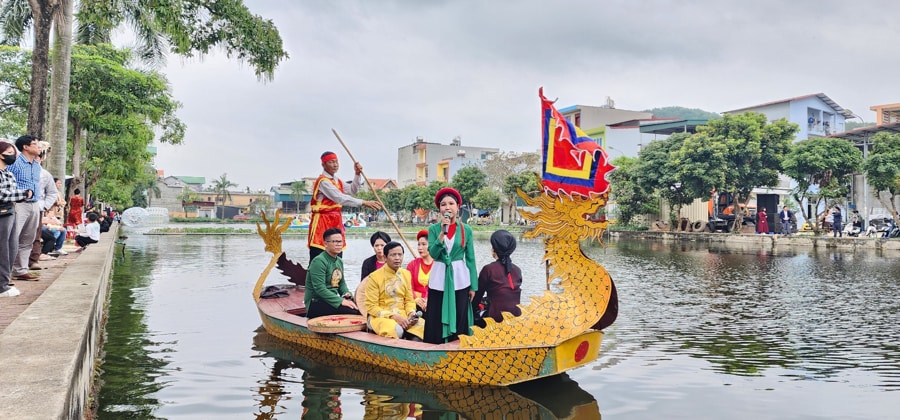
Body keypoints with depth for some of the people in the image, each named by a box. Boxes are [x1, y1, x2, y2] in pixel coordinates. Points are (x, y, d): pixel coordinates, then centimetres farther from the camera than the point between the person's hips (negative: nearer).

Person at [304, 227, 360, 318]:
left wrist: (346, 294, -2)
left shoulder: (339, 261, 14)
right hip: (316, 304, -8)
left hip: (332, 300, 8)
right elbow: (320, 289, -20)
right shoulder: (319, 261, -13)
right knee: (353, 311, -28)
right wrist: (341, 301, -24)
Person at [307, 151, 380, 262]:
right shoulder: (323, 181, -15)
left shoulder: (337, 181, 15)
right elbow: (341, 198, -24)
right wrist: (364, 202, -27)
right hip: (322, 222, -9)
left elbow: (352, 190, 21)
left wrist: (357, 174, 7)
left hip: (336, 222, 9)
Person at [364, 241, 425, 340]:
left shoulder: (406, 274, 11)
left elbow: (409, 300, 14)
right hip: (381, 317, -5)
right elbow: (371, 307, -9)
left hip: (402, 315, 5)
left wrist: (411, 313, -8)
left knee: (423, 325, -23)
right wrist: (393, 316, -18)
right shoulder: (374, 277, -7)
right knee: (396, 330, -37)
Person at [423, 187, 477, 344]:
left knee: (459, 320, 5)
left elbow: (470, 259, 3)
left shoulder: (466, 229, 2)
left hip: (460, 279, 0)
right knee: (437, 321, 2)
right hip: (439, 279, 0)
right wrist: (443, 232, -19)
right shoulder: (434, 229, 1)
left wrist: (473, 286, 1)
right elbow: (433, 253, -11)